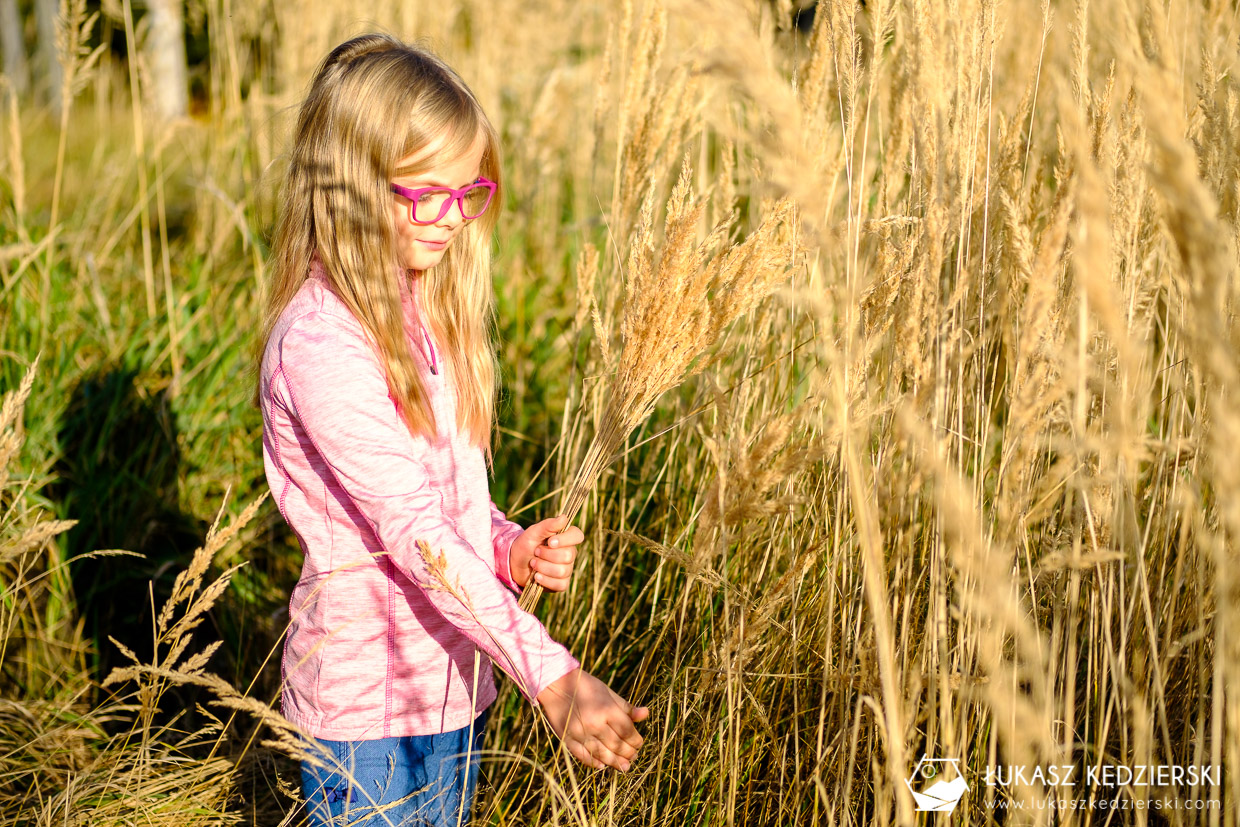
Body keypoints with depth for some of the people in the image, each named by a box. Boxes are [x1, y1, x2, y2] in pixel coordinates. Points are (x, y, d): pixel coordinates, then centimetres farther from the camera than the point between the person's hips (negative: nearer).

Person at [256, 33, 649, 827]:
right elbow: (414, 530, -29)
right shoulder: (321, 341, -22)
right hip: (367, 704, -8)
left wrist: (509, 549, -8)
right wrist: (553, 677, -34)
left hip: (453, 685, 8)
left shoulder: (423, 310, 5)